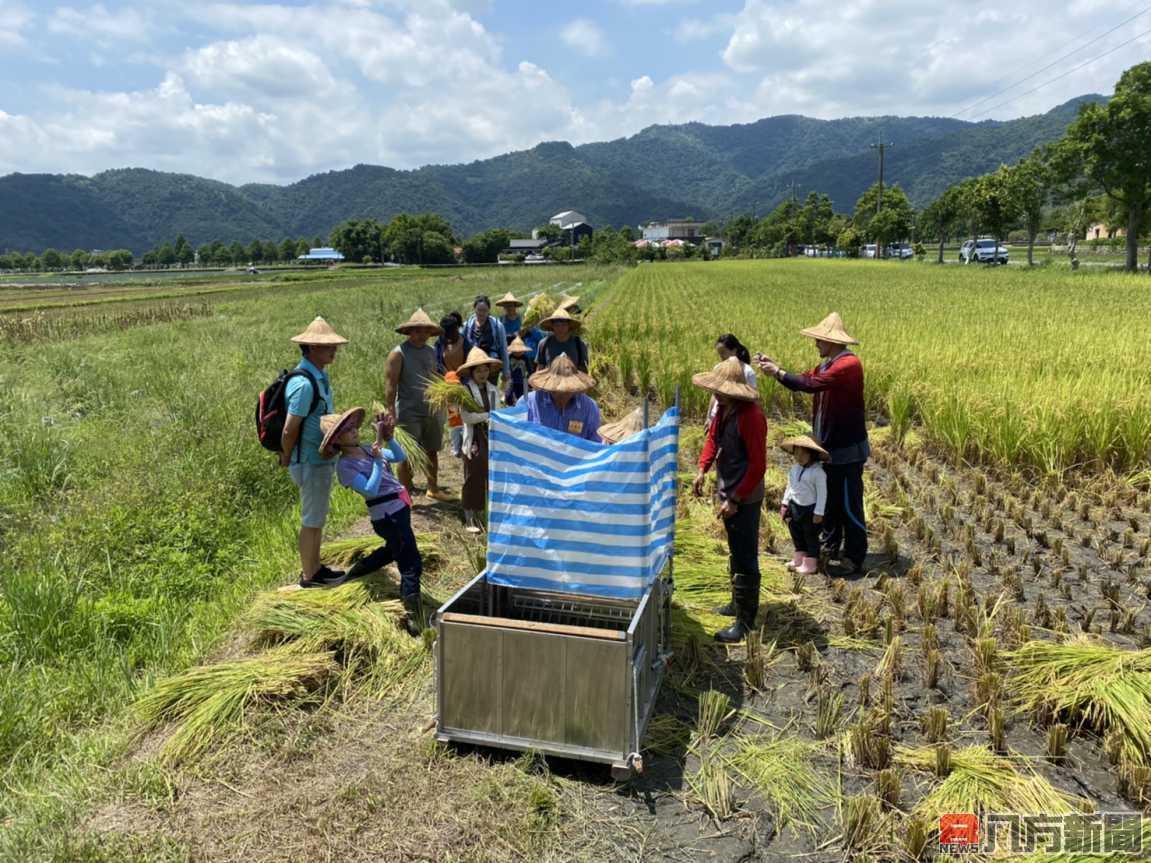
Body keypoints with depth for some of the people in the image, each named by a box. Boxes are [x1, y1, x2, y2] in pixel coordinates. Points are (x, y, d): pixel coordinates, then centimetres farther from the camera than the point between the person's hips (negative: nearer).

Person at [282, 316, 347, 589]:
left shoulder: (319, 376, 7)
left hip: (322, 459, 9)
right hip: (311, 463, -9)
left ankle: (314, 568, 34)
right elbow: (289, 430, -25)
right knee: (311, 520, 4)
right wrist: (287, 459, -9)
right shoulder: (304, 383, -25)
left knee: (317, 518, 20)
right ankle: (309, 576, 18)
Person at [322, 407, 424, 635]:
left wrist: (388, 438, -8)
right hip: (387, 514, -9)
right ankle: (412, 616, -5)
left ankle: (352, 575, 48)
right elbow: (370, 490, -23)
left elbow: (400, 457, 7)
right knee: (412, 565, -10)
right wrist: (378, 460, -25)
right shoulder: (345, 465, -14)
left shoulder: (366, 449, 7)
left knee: (393, 551, 32)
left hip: (400, 507, 9)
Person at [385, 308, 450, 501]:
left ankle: (433, 489, 31)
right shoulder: (399, 353, -8)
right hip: (409, 413, -6)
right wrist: (391, 415, -16)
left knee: (432, 451, 15)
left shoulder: (431, 352, 11)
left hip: (431, 411, 6)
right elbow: (391, 386, -11)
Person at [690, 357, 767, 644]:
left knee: (744, 558, -2)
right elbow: (713, 437, 18)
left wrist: (736, 499, -21)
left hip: (745, 498, -9)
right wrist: (702, 469, 4)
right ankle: (739, 603, 38)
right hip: (727, 491, 9)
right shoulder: (724, 409, 2)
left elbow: (758, 465, -23)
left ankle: (745, 621, 7)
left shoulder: (751, 416, -24)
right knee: (736, 552, 22)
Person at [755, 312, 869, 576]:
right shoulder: (828, 364, 9)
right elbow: (804, 380, 11)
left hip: (848, 449, -10)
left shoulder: (849, 364, -21)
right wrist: (773, 366, 2)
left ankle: (855, 560, 9)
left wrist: (777, 372, -21)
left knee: (849, 505, -1)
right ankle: (830, 548, 33)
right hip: (829, 446, 10)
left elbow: (812, 384, -29)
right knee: (829, 501, 19)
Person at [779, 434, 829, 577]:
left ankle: (811, 564, 15)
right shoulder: (794, 469, 4)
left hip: (810, 509, -7)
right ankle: (799, 559, 33)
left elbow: (822, 493, -16)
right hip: (795, 507, 7)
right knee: (797, 534, 18)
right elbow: (789, 487, 15)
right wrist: (785, 504, 13)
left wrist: (819, 512, -16)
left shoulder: (818, 472, -19)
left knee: (811, 536, 5)